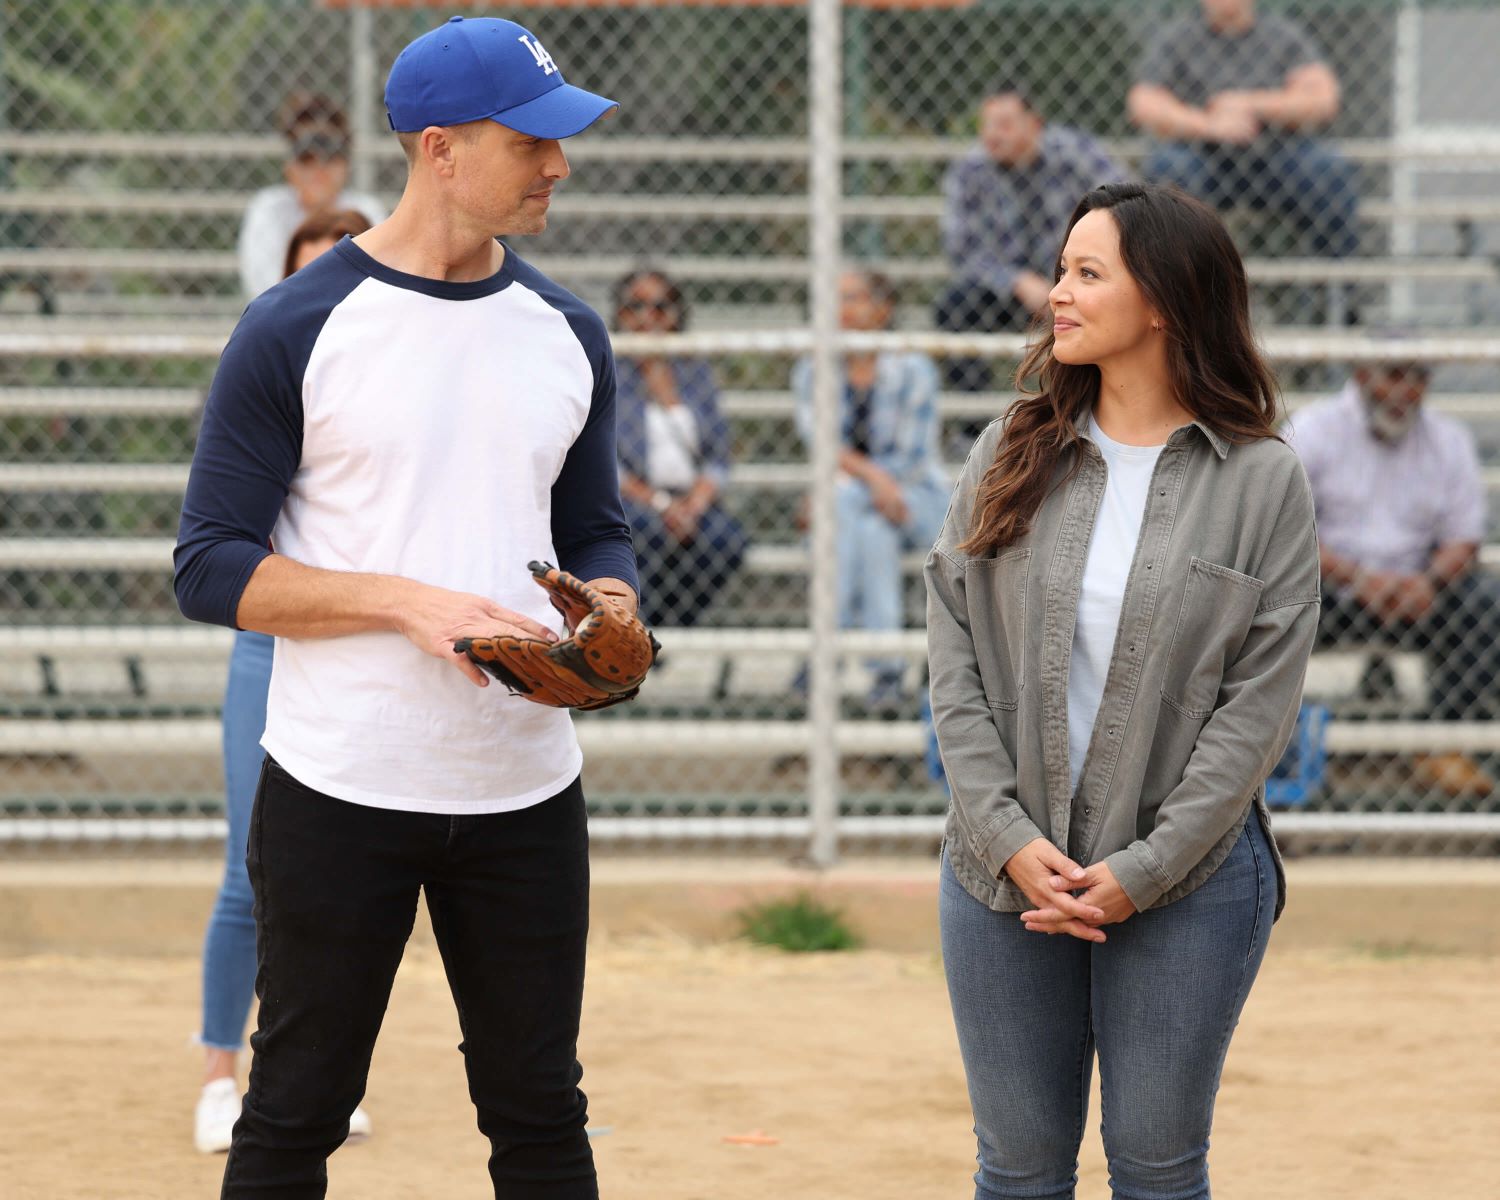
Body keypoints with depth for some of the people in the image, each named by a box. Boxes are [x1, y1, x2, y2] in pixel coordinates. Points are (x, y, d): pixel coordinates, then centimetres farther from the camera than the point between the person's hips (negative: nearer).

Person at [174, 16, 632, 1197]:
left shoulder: (569, 335, 9)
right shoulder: (297, 331, -7)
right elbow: (211, 566, -9)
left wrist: (609, 608, -6)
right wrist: (410, 602, -20)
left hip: (526, 787, 4)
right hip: (340, 790, -4)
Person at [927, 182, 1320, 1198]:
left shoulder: (1263, 481, -4)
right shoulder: (1012, 456, 5)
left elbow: (1261, 701, -7)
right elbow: (954, 654, 2)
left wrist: (1142, 871, -13)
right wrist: (1007, 837, -10)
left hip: (1187, 877, -2)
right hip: (1007, 873, 3)